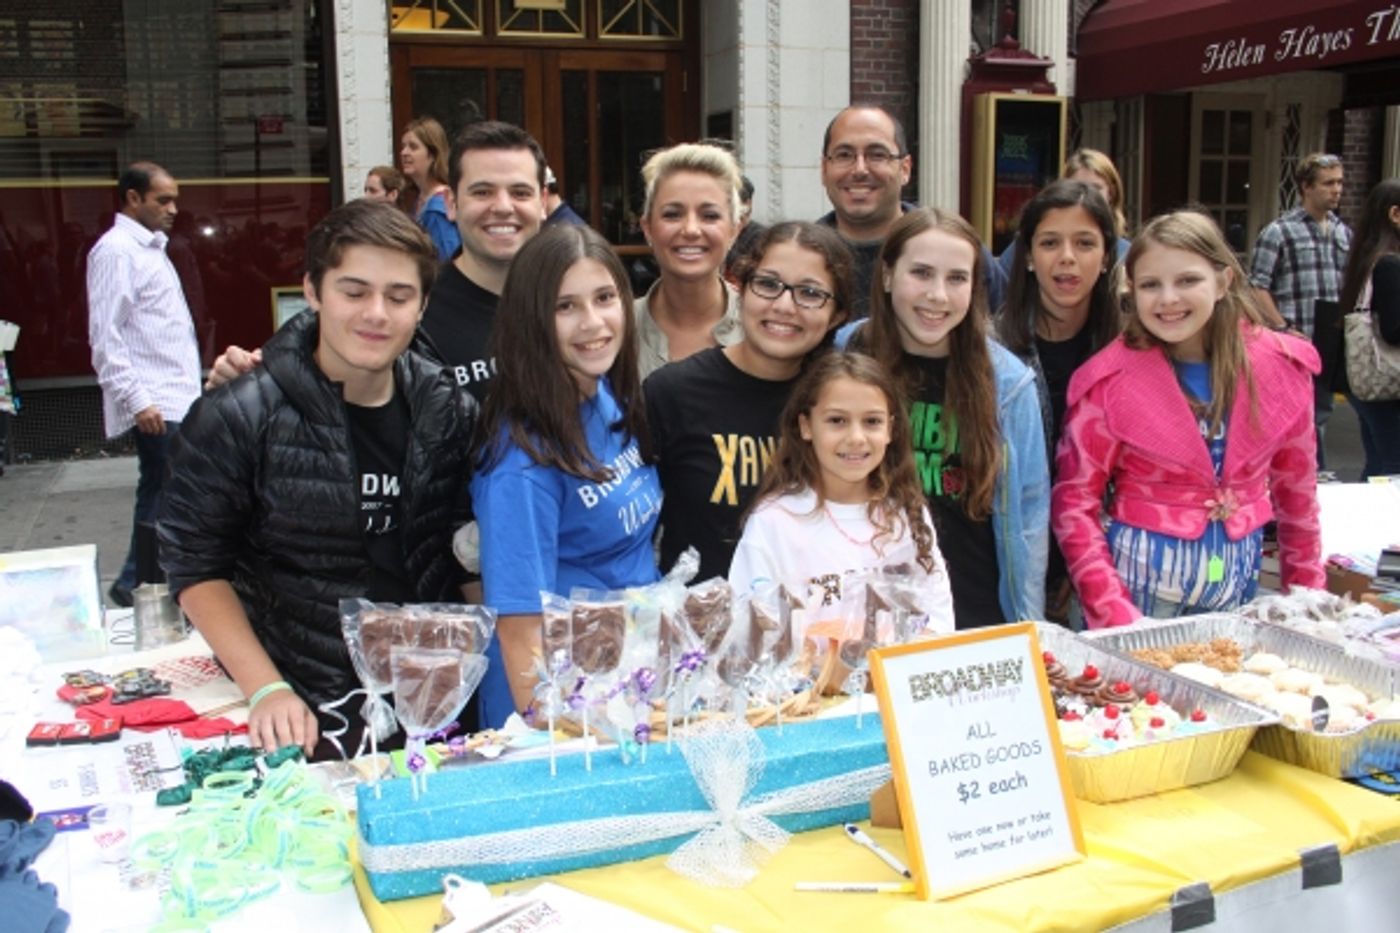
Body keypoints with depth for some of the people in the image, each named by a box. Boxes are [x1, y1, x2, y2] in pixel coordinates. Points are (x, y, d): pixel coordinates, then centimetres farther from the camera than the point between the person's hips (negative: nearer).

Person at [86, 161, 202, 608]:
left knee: (160, 497, 12)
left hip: (177, 398, 9)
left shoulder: (150, 248, 18)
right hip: (155, 405, -9)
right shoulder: (116, 251, -10)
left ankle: (139, 584, 20)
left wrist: (191, 387, 19)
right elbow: (105, 337, -16)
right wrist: (137, 401, -21)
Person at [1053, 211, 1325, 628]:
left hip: (1239, 582, 3)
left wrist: (1309, 594, 10)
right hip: (1140, 582, -3)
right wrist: (1115, 616, -17)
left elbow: (1296, 489, 7)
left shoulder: (1279, 366, -3)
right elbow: (1074, 504, -11)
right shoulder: (1110, 379, -12)